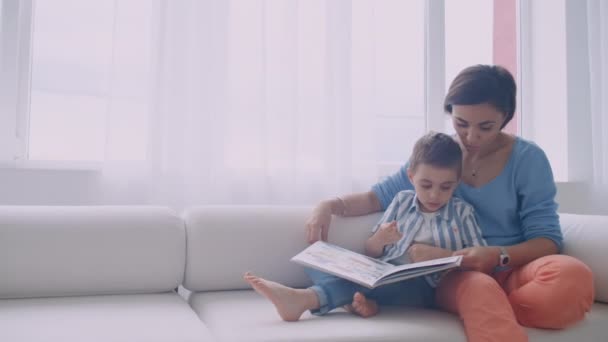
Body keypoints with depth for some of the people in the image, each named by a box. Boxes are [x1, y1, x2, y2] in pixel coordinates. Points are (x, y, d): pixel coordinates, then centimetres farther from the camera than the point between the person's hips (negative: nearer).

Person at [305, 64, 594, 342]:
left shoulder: (528, 159, -1)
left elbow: (547, 239, -4)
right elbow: (379, 196, 13)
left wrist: (498, 256, -24)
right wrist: (329, 205, -6)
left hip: (513, 272, 2)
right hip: (456, 276, -1)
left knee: (574, 277, -36)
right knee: (479, 289, -41)